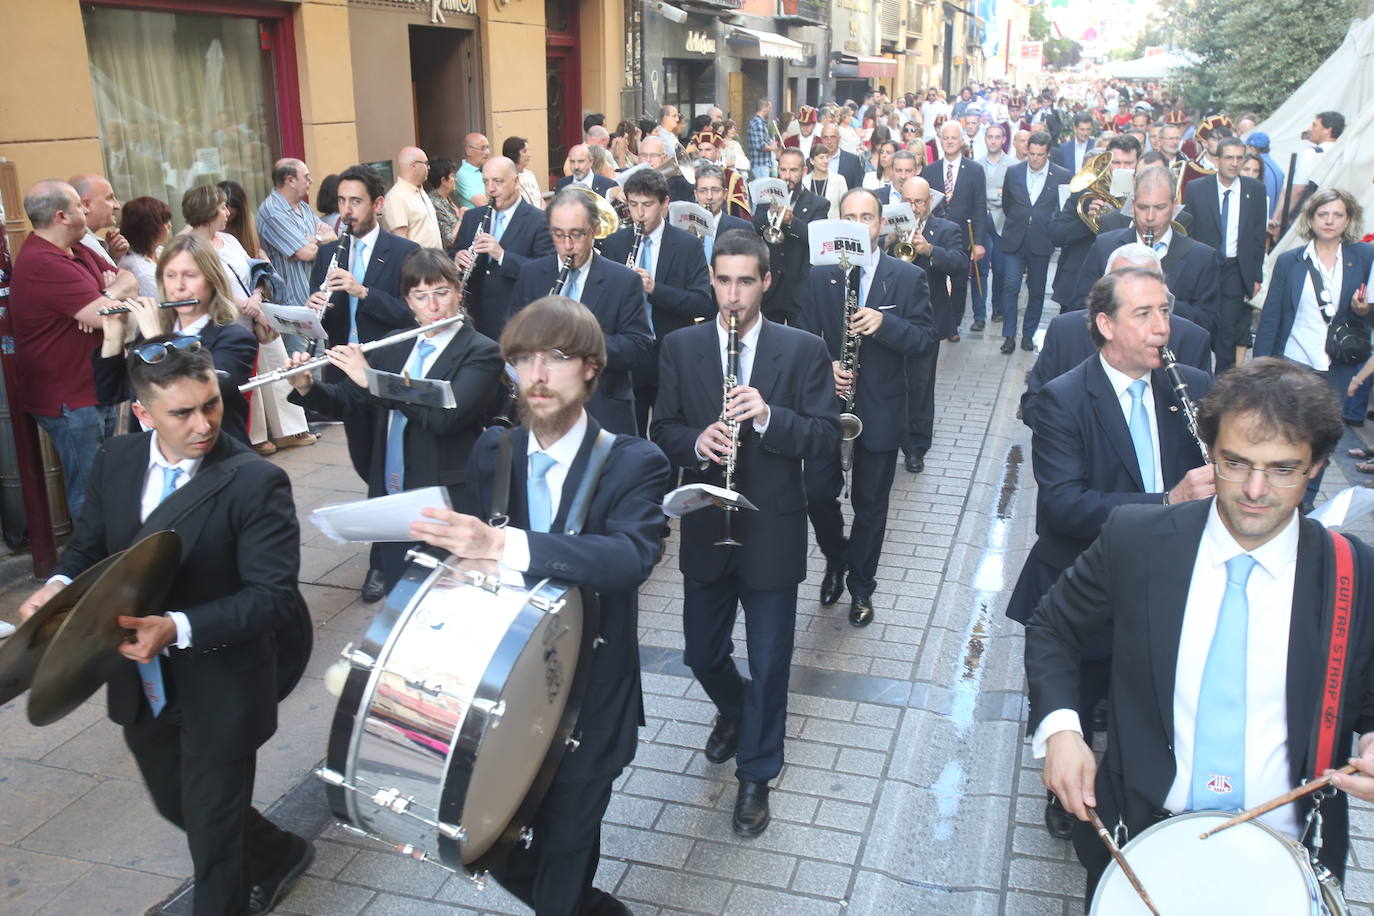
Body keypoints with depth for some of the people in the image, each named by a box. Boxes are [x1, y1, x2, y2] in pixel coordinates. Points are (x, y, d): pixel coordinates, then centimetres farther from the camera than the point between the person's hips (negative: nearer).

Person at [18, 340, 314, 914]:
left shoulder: (255, 482, -22)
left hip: (220, 690, -7)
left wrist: (178, 628, -36)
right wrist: (60, 584, -12)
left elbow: (274, 594, -25)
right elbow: (89, 545, 10)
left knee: (213, 833, 9)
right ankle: (277, 856, 52)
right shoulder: (115, 462, -3)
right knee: (176, 805, 26)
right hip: (141, 684, 7)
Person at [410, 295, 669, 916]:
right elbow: (465, 555, 8)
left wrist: (502, 545, -42)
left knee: (564, 852, 9)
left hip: (587, 701, -4)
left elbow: (633, 556, -32)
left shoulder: (634, 464, -13)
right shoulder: (491, 452, 1)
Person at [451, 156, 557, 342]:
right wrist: (457, 259, -9)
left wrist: (502, 255, -25)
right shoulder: (472, 217, 11)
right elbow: (453, 255, 16)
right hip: (476, 320, 4)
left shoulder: (540, 221, -7)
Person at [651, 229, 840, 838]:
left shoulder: (804, 350, -5)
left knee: (769, 662, 7)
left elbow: (826, 436, -9)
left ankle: (756, 775, 28)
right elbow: (663, 430, 2)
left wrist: (768, 415, -25)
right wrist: (697, 441, -20)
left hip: (772, 529, -2)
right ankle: (734, 709, 49)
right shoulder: (681, 347, 1)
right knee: (701, 652, 16)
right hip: (705, 528, 3)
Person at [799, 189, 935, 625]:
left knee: (870, 504, 10)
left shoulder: (909, 277, -3)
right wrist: (825, 365, -15)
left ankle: (860, 586, 28)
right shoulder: (819, 275, 1)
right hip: (826, 405, 1)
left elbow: (927, 339, -6)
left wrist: (885, 323, -25)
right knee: (818, 492, 0)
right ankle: (836, 559, 31)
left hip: (880, 410, -1)